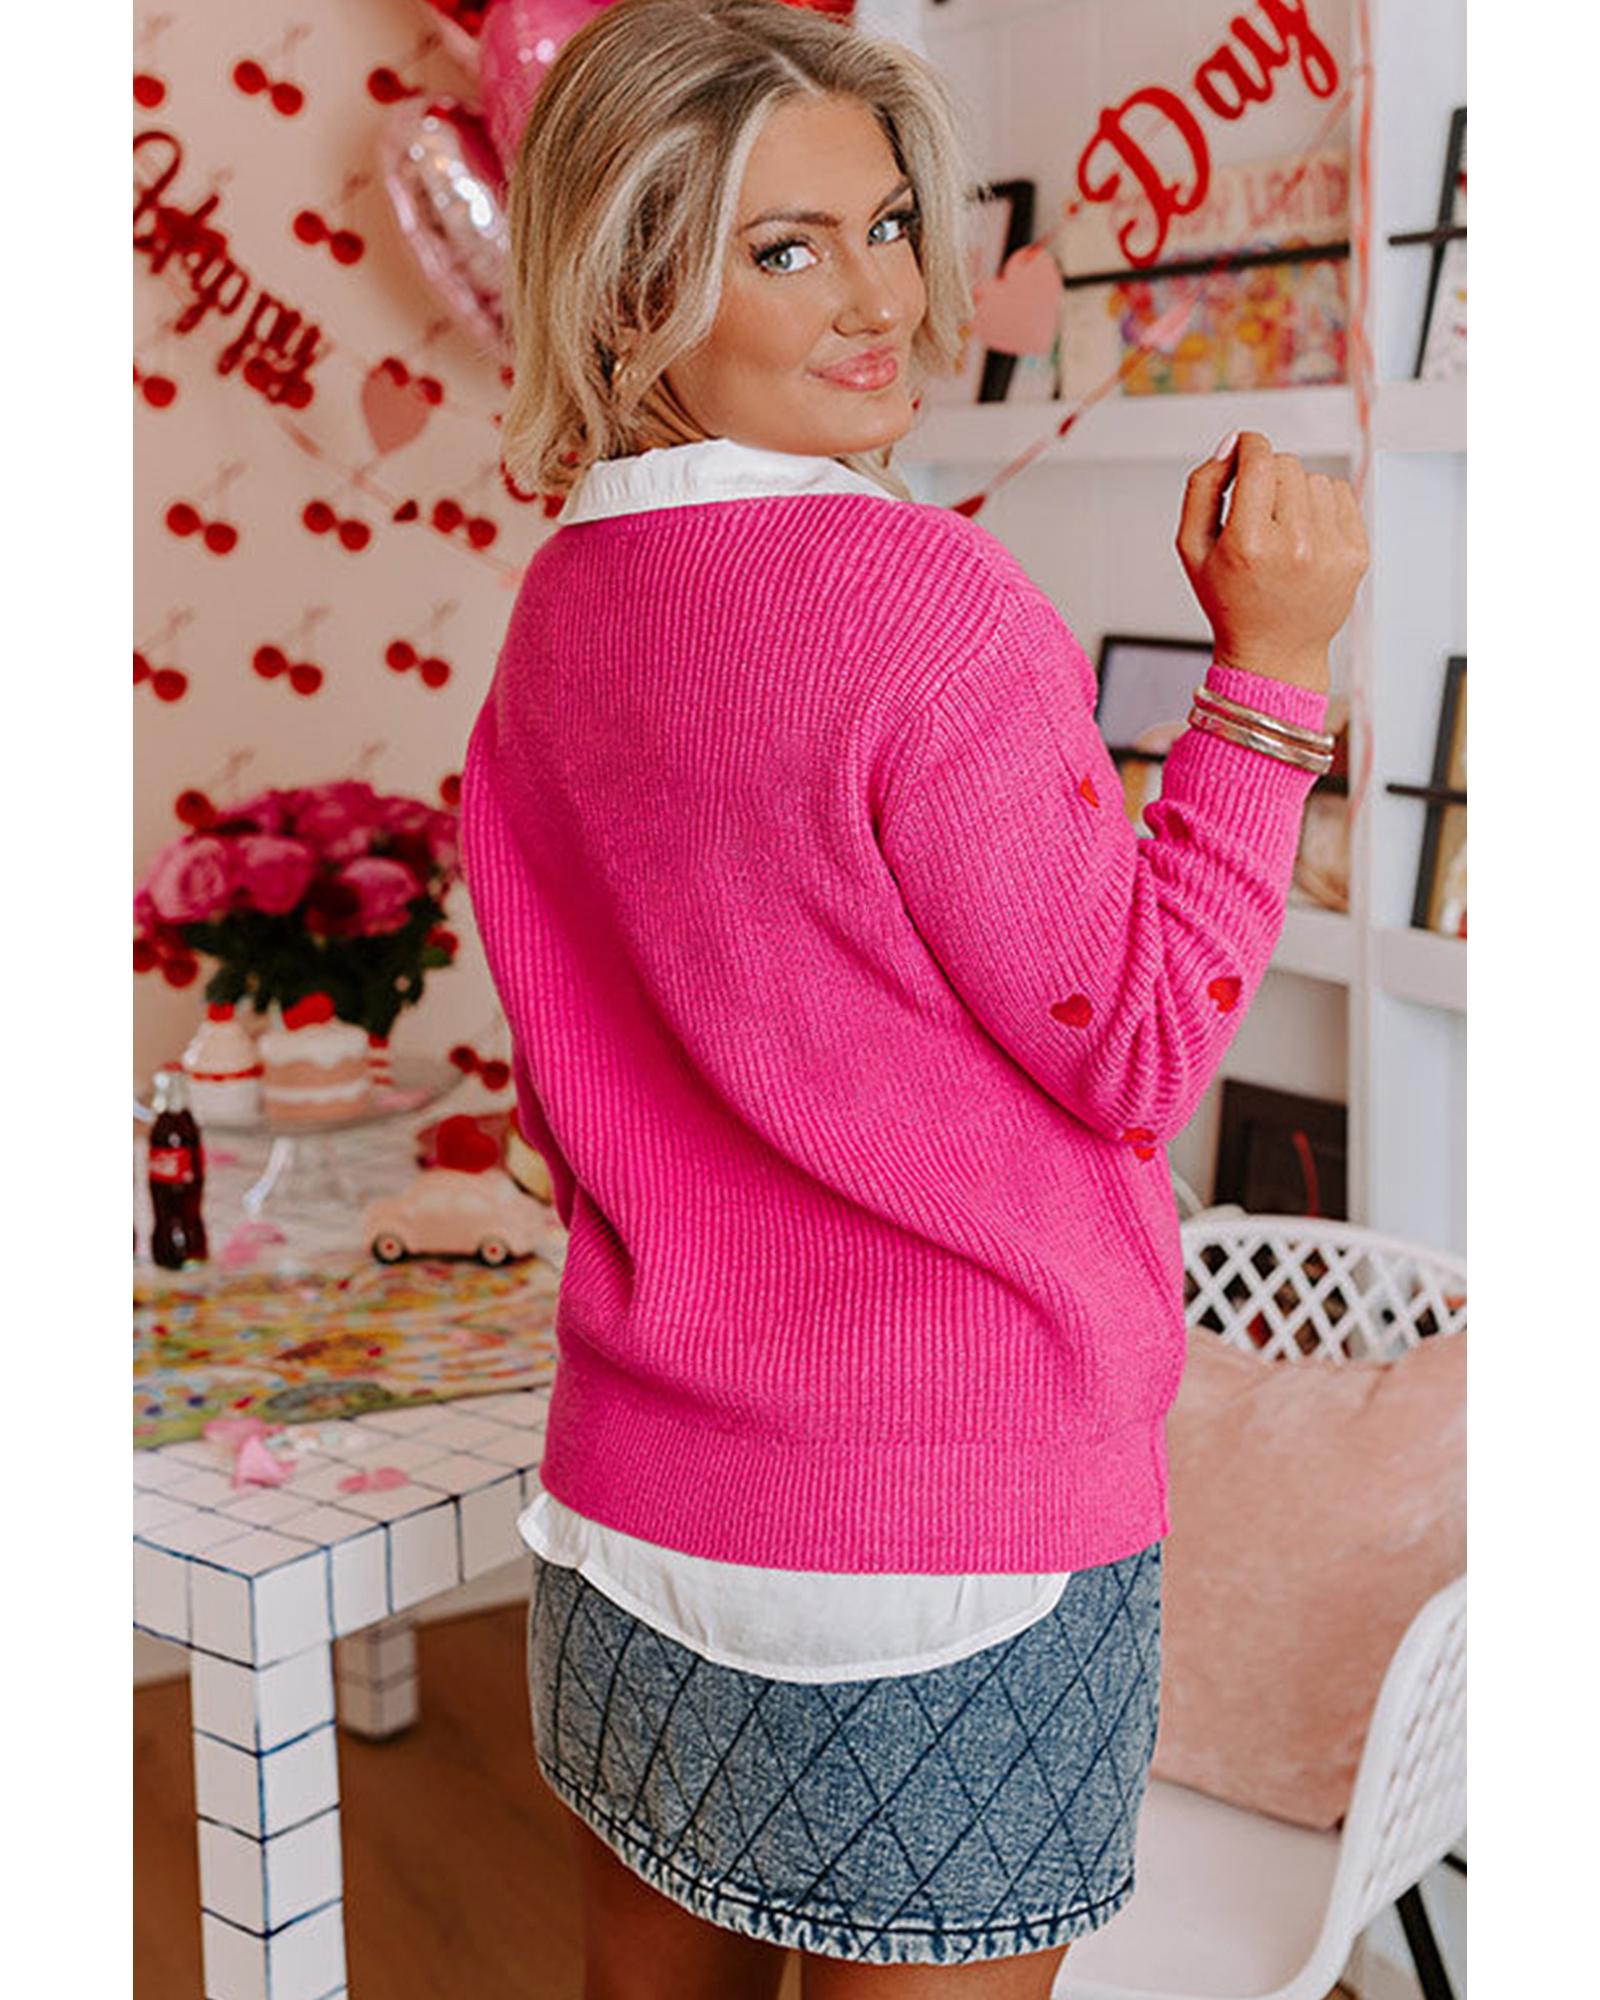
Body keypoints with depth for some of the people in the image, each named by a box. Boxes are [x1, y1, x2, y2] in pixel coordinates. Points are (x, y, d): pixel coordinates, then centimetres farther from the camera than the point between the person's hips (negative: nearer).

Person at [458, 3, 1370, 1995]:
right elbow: (1138, 1061, -13)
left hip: (628, 1504, 8)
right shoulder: (927, 600, -20)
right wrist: (1273, 667, -12)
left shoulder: (556, 612, 4)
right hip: (949, 1523, -7)